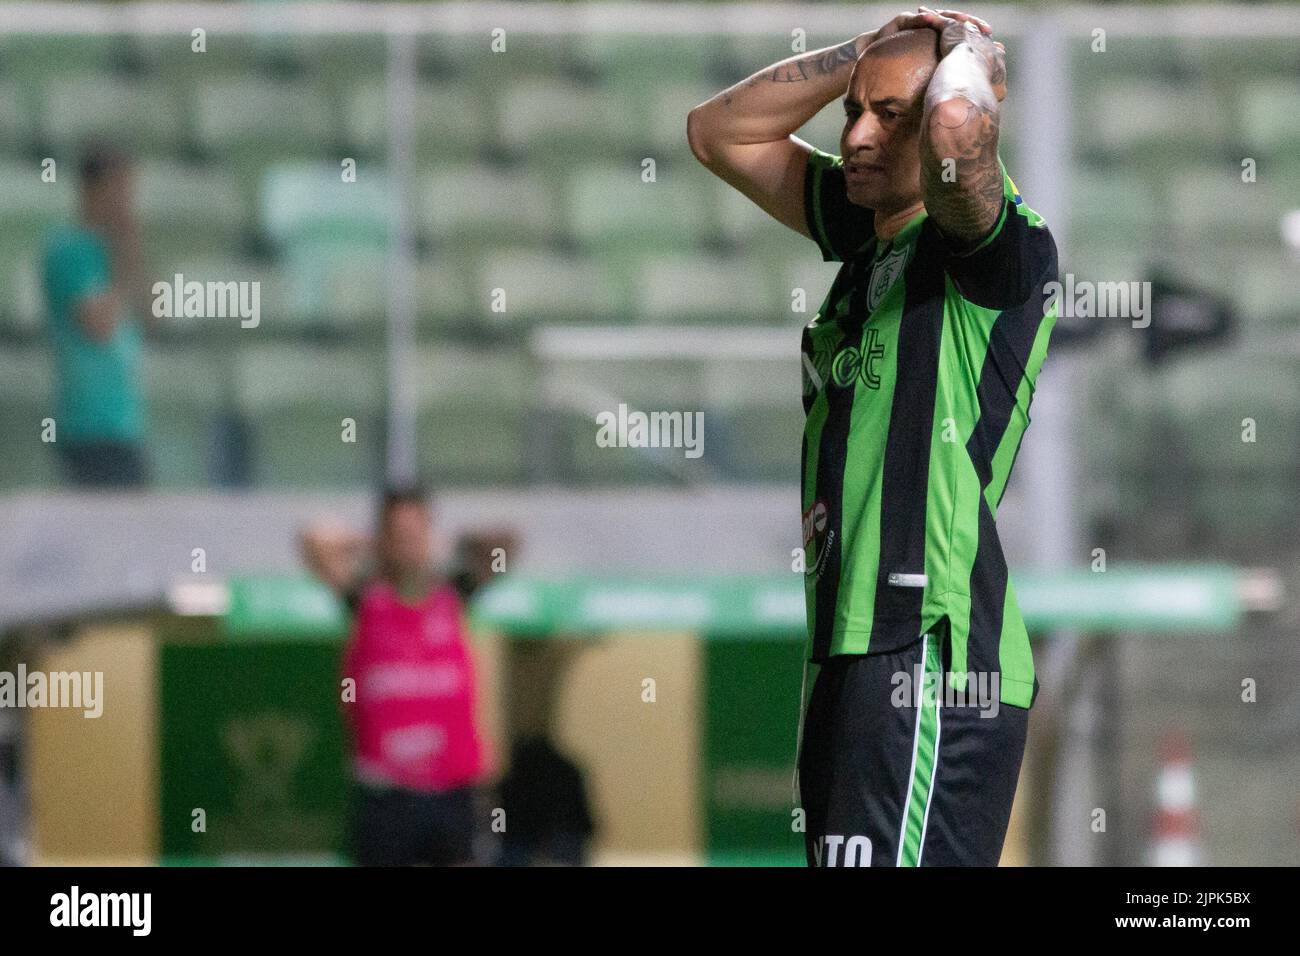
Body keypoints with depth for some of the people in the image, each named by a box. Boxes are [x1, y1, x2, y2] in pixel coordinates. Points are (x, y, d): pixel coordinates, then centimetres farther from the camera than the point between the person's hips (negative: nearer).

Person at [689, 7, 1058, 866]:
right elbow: (720, 133, 27)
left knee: (890, 857, -19)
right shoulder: (869, 233, 18)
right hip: (851, 661, 9)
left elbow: (956, 126, -29)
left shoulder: (1004, 249, -7)